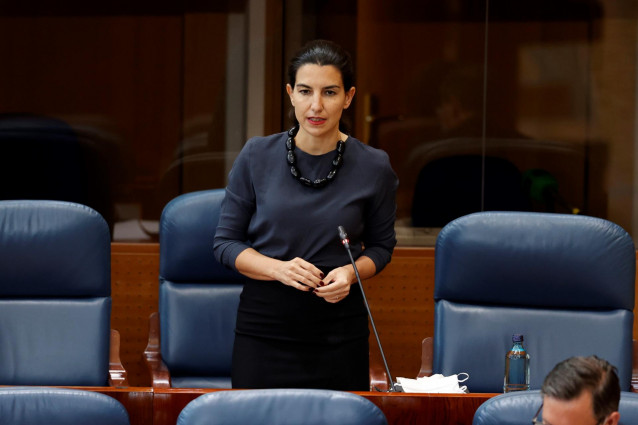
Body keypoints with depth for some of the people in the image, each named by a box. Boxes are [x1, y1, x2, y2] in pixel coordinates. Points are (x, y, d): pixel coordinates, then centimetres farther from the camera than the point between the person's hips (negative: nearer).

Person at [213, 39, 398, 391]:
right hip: (264, 328, 0)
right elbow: (226, 243, 2)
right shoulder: (257, 157, -3)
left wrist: (351, 272, -11)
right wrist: (279, 269, -15)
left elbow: (381, 245, 11)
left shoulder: (373, 167, -3)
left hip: (339, 332, 0)